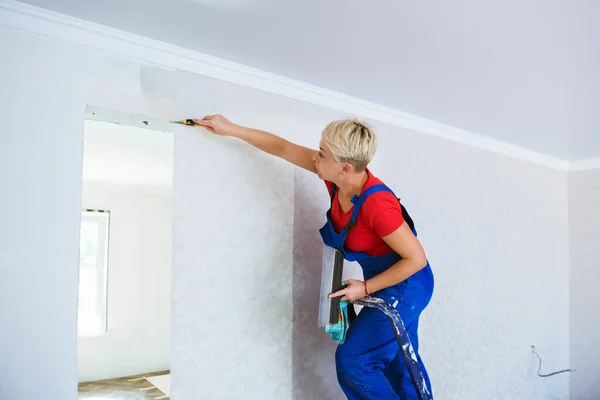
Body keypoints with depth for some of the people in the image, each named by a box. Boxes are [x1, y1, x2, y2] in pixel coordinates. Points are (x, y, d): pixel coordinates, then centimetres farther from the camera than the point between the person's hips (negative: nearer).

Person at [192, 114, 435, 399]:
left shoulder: (377, 205, -35)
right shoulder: (339, 175, -13)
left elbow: (417, 259, -26)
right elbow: (283, 148, -5)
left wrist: (365, 288, -19)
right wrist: (230, 129, -2)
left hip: (405, 285, -8)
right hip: (385, 282, 8)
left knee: (352, 359, 1)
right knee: (398, 360, 20)